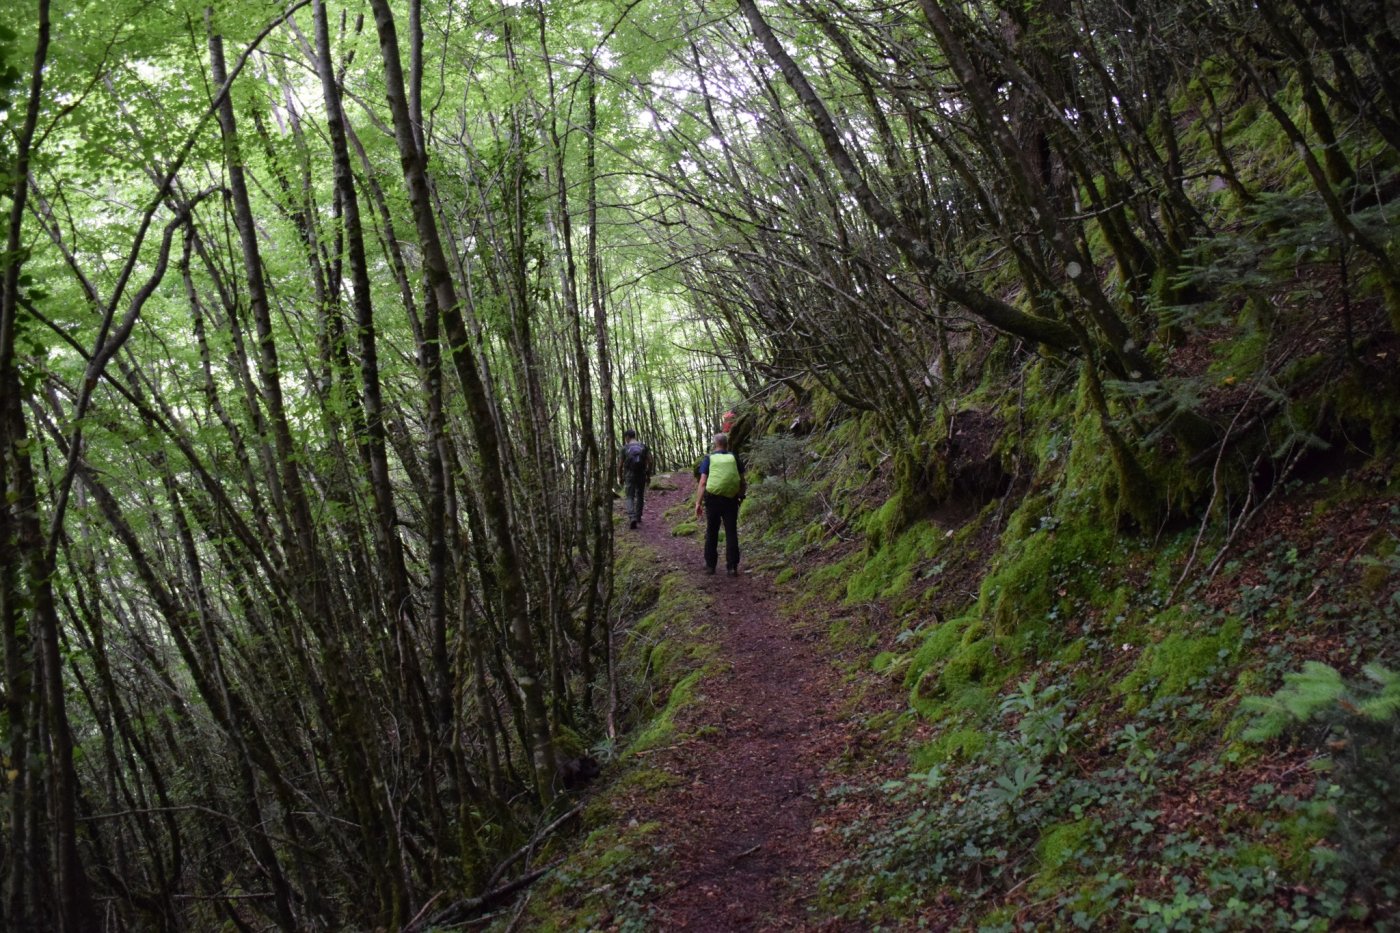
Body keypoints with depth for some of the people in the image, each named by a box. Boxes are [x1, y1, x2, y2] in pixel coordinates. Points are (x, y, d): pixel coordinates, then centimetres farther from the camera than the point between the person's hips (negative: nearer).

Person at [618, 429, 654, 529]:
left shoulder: (625, 448, -4)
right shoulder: (643, 446, 3)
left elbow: (620, 465, -4)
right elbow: (650, 462, -2)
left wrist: (620, 477, 9)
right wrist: (648, 475, 7)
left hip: (629, 476, -2)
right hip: (641, 475, 2)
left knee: (630, 498, 2)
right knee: (640, 496, 21)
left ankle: (632, 518, -19)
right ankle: (638, 516, 30)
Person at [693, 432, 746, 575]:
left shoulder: (708, 459, 0)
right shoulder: (734, 458, 4)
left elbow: (702, 483, -8)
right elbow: (742, 482, 3)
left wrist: (698, 503, -9)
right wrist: (741, 497, 18)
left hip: (713, 499, 0)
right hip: (731, 500, 1)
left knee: (711, 533, 12)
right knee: (731, 533, 6)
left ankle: (710, 565, 17)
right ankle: (732, 566, 3)